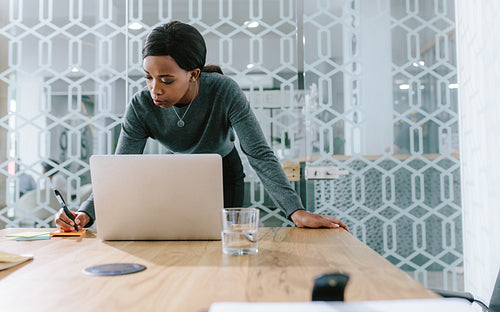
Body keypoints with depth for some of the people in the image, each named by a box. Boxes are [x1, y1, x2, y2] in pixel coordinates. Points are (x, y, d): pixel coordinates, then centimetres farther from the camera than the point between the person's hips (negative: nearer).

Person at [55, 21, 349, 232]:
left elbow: (261, 155, -36)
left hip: (224, 175, -2)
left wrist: (297, 210, -46)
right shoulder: (141, 106, -26)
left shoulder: (225, 92, -34)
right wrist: (85, 213, -40)